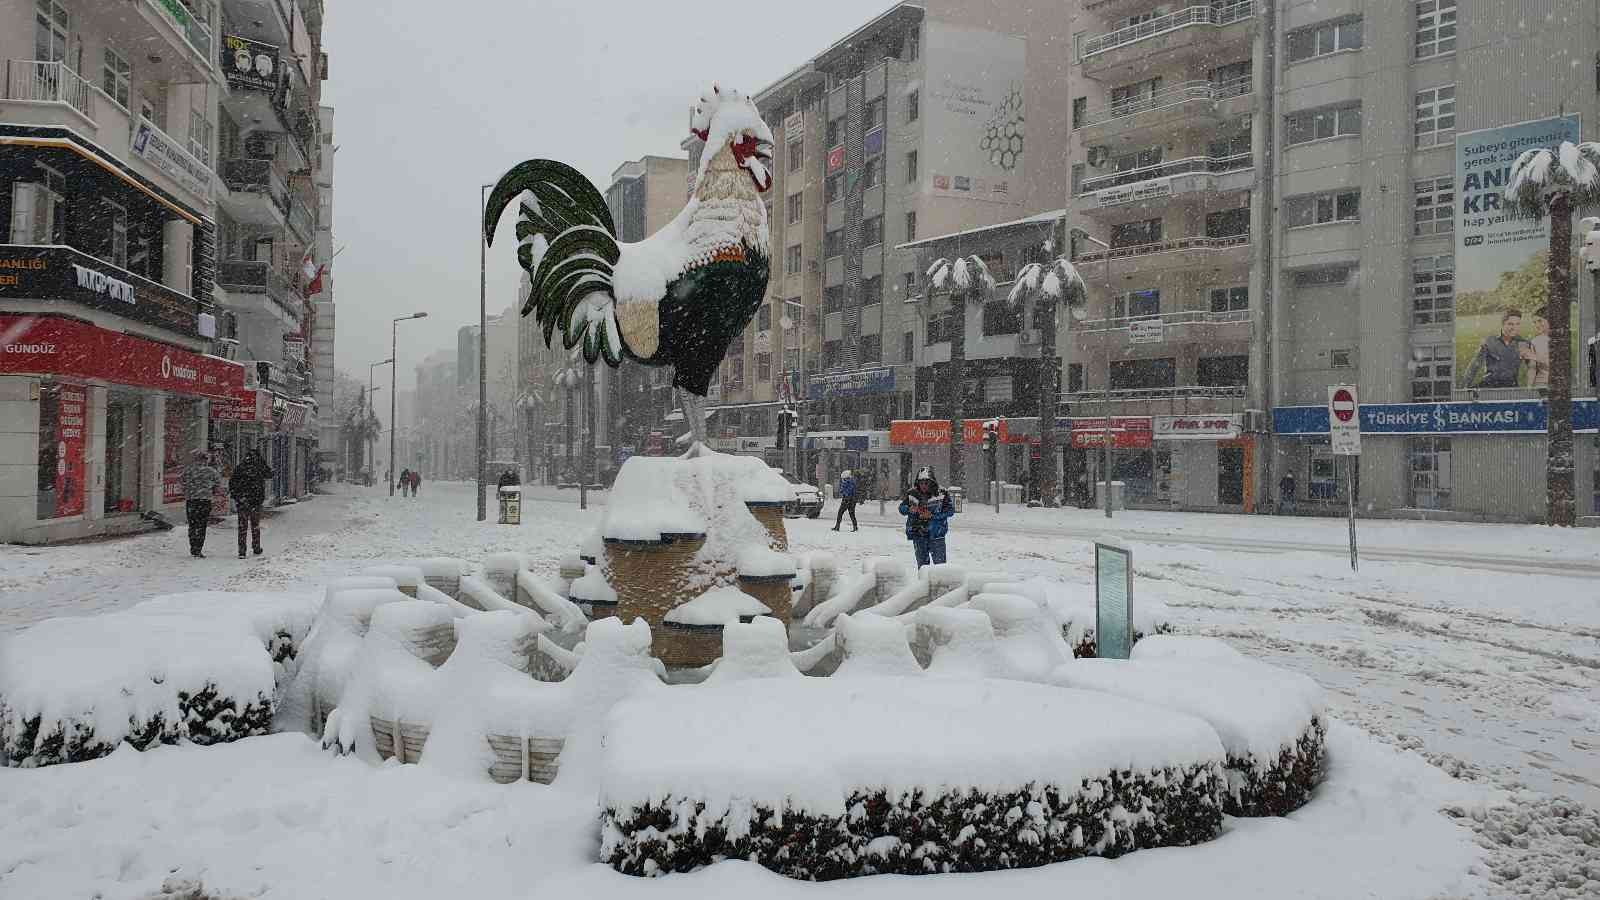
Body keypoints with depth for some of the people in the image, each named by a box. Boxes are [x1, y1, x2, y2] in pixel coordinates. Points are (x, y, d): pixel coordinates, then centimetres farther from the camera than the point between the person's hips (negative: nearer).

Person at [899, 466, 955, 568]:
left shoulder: (941, 494, -5)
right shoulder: (912, 495, 2)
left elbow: (950, 510, -7)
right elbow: (902, 508, 7)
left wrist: (932, 515, -19)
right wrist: (909, 509, -18)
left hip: (936, 534, -2)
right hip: (918, 535, 2)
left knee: (940, 562, -2)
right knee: (922, 562, 11)